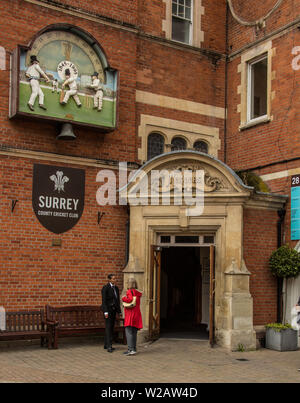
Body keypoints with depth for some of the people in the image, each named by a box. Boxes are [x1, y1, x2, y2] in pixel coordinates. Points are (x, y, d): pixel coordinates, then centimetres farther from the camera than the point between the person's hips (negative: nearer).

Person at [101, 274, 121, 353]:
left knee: (111, 327, 9)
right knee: (108, 327, -12)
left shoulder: (116, 288, 10)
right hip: (108, 309, -8)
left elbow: (117, 300, 13)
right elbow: (104, 300, -17)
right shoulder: (105, 288, -13)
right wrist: (105, 312, -22)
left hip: (114, 309, 8)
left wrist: (119, 311, 9)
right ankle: (109, 347, -15)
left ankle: (106, 344, 18)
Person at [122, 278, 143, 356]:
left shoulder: (129, 291, -8)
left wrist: (124, 298, -6)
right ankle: (134, 349, 14)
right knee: (134, 333, 11)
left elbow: (130, 299, -23)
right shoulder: (137, 292, 15)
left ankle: (131, 349, -17)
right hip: (137, 314, 8)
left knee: (128, 332, -10)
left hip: (130, 314, -8)